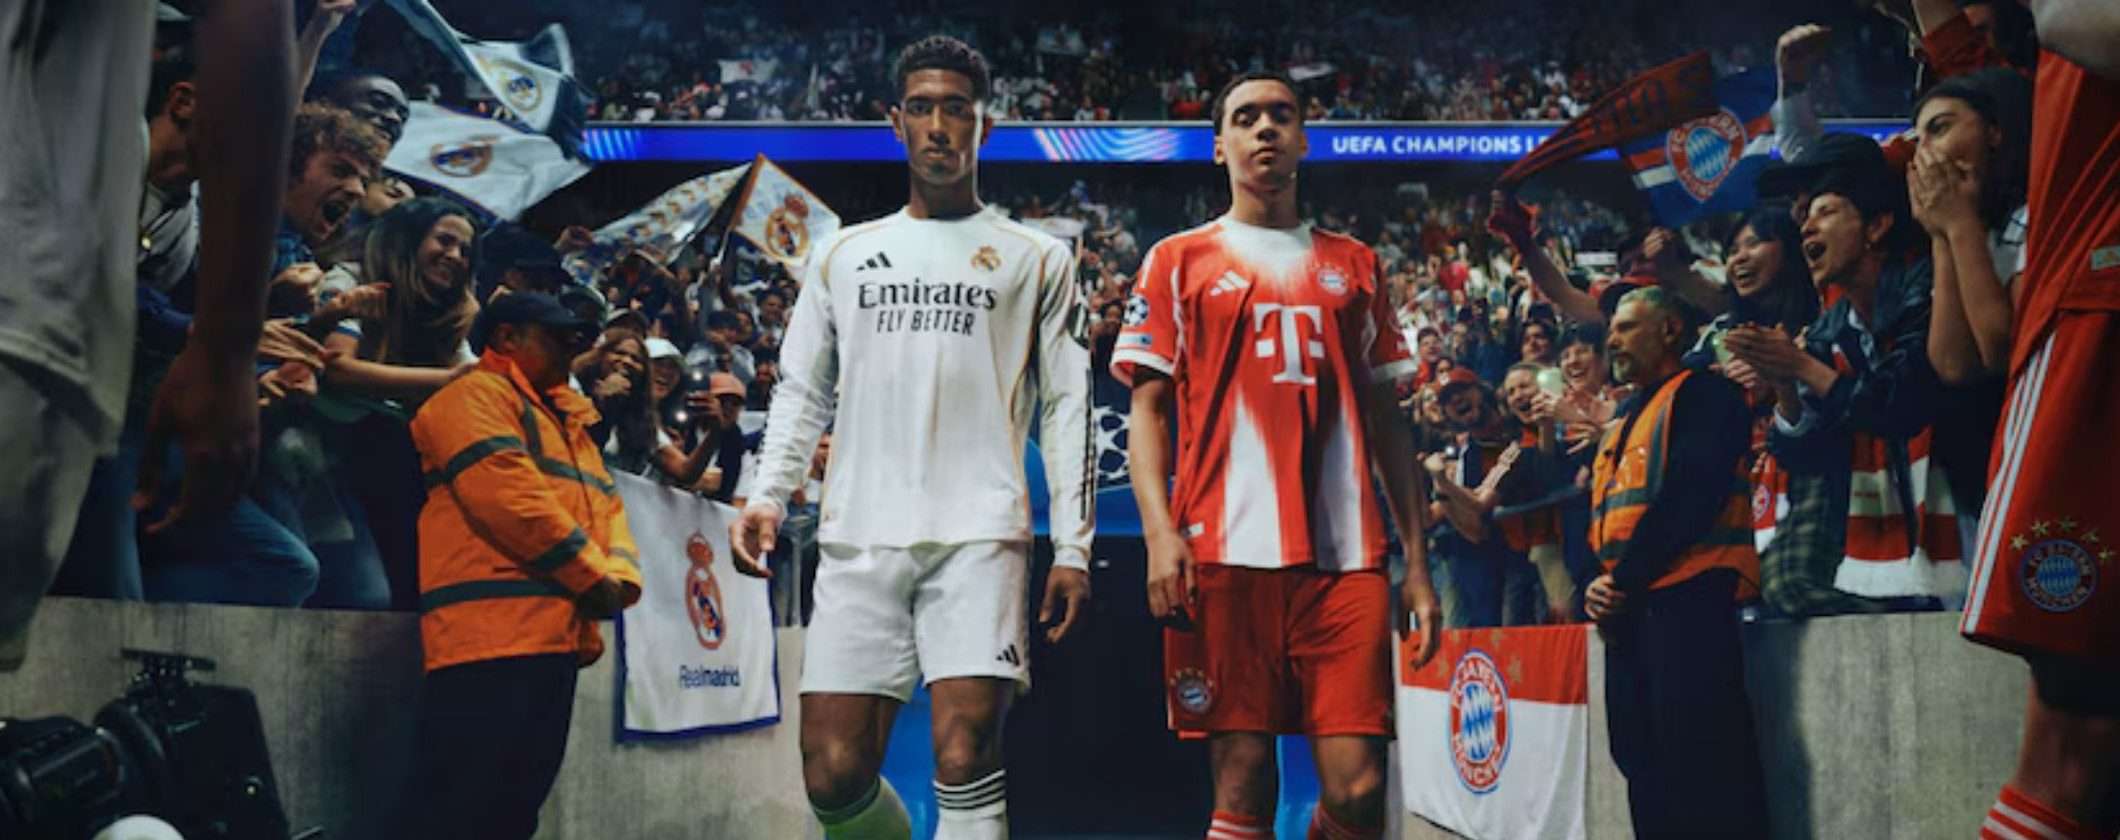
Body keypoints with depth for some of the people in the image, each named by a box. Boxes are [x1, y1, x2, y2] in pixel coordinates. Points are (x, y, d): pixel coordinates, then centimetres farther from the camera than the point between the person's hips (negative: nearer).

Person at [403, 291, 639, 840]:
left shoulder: (568, 420, 27)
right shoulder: (476, 394, -1)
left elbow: (606, 506, 20)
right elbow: (510, 495, -15)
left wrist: (619, 576, -1)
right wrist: (591, 577, -11)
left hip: (559, 634, 10)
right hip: (494, 631, -9)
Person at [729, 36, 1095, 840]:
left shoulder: (1037, 257, 11)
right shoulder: (842, 253, 18)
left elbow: (1066, 409, 7)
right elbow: (802, 391, 18)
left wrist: (1072, 547, -1)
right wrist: (768, 494, 1)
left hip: (978, 538, -2)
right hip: (858, 539, 3)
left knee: (964, 763, -14)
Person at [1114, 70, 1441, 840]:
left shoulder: (1353, 265, 18)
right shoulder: (1178, 261, 11)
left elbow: (1386, 421, 17)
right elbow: (1147, 408, 5)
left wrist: (1417, 561, 10)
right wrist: (1160, 530, -11)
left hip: (1345, 555, 2)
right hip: (1226, 551, -2)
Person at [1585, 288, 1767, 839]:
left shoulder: (1702, 394, 0)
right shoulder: (1624, 421, 25)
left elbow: (1690, 494, -14)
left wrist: (1624, 578, -15)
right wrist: (1599, 586, 2)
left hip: (1688, 597, -9)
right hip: (1626, 608, 9)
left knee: (1700, 763, -12)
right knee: (1642, 762, 9)